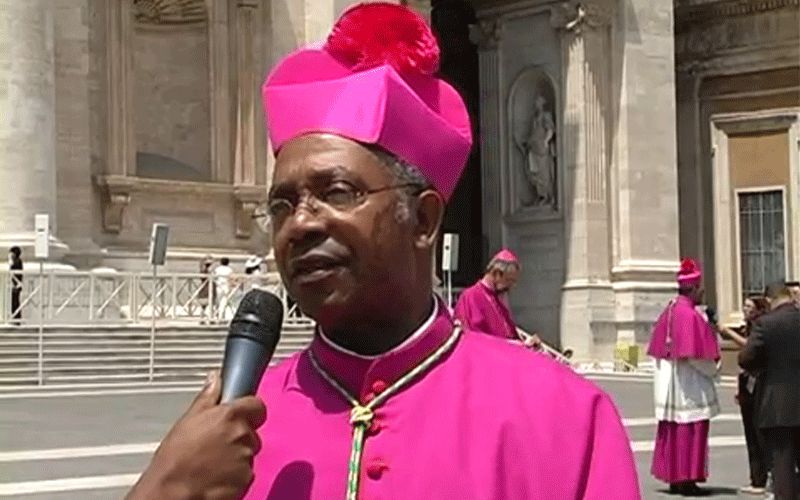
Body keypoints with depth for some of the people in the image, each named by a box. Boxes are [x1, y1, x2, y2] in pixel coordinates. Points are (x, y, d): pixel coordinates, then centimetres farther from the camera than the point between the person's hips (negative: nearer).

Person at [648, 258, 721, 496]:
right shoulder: (689, 314, -19)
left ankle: (673, 477, 19)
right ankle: (687, 479, -1)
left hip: (668, 382, 9)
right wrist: (713, 370, -4)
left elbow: (659, 348, 13)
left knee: (673, 431, 13)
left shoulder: (669, 311, 8)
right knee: (690, 431, -3)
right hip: (690, 386, -9)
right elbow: (695, 354, -20)